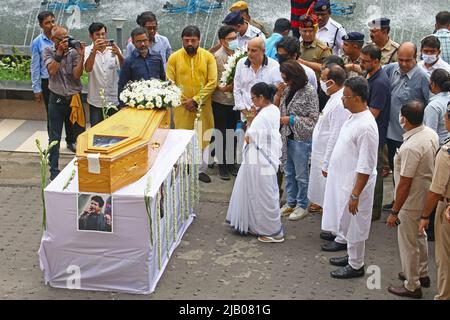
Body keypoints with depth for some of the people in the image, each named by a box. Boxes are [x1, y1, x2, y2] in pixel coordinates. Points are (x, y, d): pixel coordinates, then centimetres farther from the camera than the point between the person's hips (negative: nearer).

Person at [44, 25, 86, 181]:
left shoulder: (74, 52, -2)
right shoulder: (48, 51, 1)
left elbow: (77, 75, -11)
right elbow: (52, 70, -14)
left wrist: (81, 56, -21)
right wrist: (59, 52, -18)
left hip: (74, 98, 0)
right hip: (56, 99, 0)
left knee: (80, 135, 6)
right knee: (54, 137, 5)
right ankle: (54, 170, 15)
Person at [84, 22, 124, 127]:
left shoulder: (113, 49, 1)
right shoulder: (88, 50, -3)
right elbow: (88, 68, -20)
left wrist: (119, 54, -30)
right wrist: (94, 50, -34)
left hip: (114, 99, 1)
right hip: (96, 101, -1)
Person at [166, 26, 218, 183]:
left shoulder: (208, 57, -2)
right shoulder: (174, 58, -2)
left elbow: (212, 82, -7)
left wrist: (196, 100, -13)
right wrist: (184, 101, -9)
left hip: (203, 106, 1)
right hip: (182, 106, 0)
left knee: (203, 138, 7)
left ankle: (201, 170, 19)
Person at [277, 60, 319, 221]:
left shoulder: (309, 92, -15)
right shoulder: (288, 90, 6)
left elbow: (313, 119, -15)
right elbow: (281, 110, 16)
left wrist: (291, 120, -17)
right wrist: (278, 95, -1)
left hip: (301, 139, -7)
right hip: (287, 137, 7)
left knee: (301, 174, 5)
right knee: (289, 173, 16)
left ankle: (302, 206, 18)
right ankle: (291, 203, 29)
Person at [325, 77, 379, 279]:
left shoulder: (366, 126, -28)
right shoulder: (354, 117, 2)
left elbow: (365, 168, -25)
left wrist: (355, 195, -23)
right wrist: (330, 167, 21)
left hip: (355, 184, -9)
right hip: (344, 181, 9)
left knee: (354, 226, 7)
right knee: (347, 223, 23)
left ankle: (356, 266, 24)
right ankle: (352, 255, 41)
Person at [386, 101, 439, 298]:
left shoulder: (411, 147, -31)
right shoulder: (431, 134, -4)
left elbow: (404, 184, -27)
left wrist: (394, 212, -18)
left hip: (411, 201, -9)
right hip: (426, 196, 9)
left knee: (408, 243, 8)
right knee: (419, 236, 26)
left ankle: (412, 286, 22)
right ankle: (422, 274, 43)